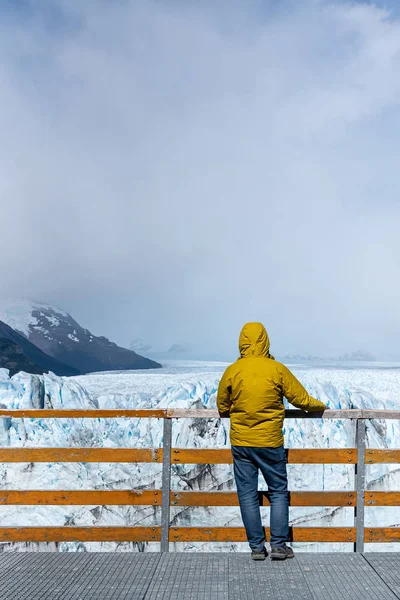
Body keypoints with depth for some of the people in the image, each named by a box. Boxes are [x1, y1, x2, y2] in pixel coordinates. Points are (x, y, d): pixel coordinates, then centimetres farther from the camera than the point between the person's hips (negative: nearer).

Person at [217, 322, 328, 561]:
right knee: (279, 492, 12)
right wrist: (321, 406, 20)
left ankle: (257, 547, 13)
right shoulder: (277, 369, -8)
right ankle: (279, 545, 11)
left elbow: (222, 407, 7)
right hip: (270, 443, -1)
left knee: (248, 495, 9)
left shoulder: (232, 371, -5)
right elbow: (301, 399, 0)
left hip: (241, 442, 1)